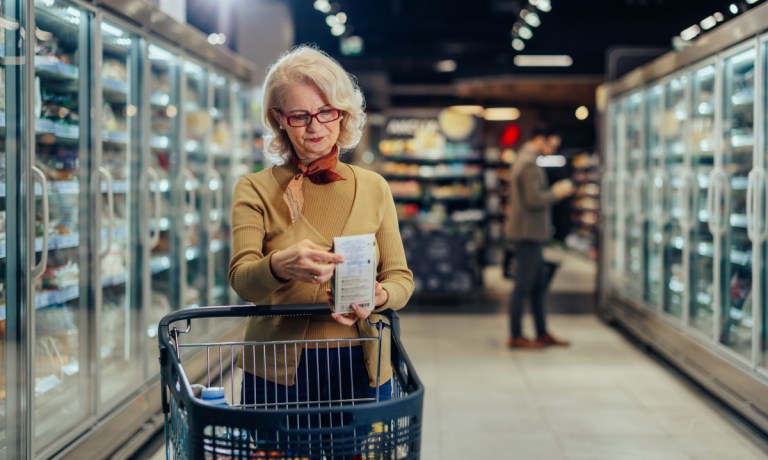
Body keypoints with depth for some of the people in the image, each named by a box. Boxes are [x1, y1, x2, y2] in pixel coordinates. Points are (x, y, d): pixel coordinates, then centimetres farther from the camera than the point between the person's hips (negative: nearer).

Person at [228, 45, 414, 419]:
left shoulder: (373, 188, 8)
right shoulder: (256, 189, 1)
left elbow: (400, 276, 6)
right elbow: (242, 280, -12)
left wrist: (378, 296, -17)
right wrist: (280, 265, -34)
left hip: (361, 369, 2)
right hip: (279, 371, -2)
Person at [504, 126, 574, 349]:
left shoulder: (524, 160, 17)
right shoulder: (529, 164, -17)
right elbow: (534, 200, -23)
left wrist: (553, 191, 10)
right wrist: (556, 193, -9)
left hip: (530, 233, 11)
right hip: (528, 233, -11)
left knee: (539, 285, 15)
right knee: (524, 286, -4)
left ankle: (542, 333, 21)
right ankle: (515, 337, 3)